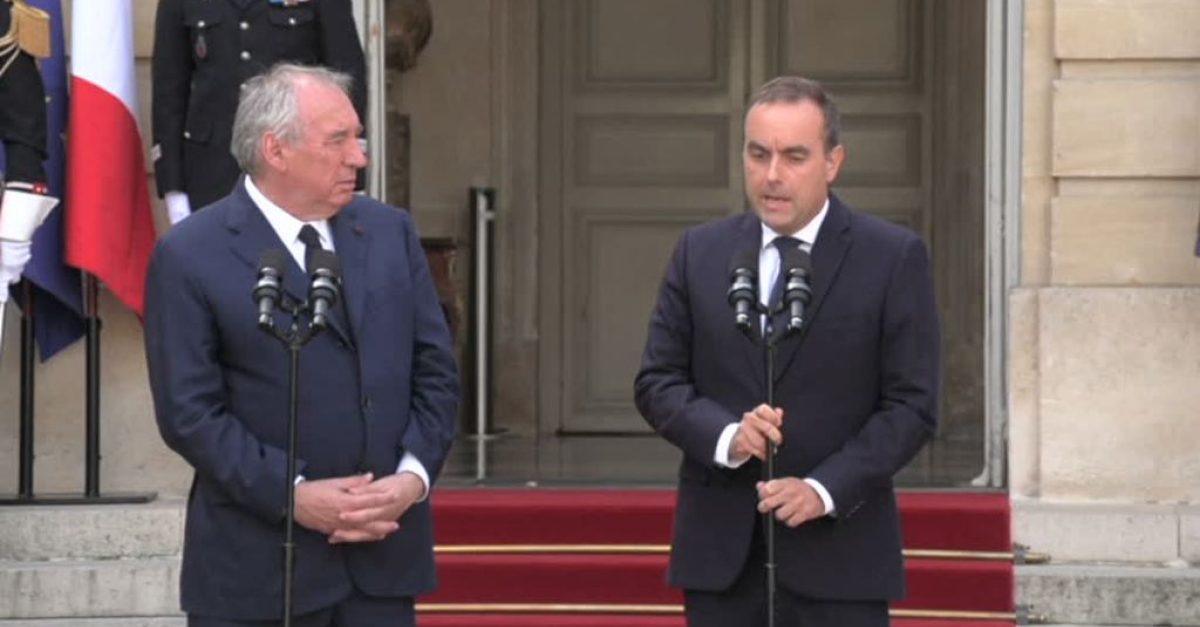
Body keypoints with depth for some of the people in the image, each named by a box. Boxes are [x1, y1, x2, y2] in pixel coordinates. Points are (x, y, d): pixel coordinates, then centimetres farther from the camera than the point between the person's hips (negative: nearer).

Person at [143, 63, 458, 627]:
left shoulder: (390, 232, 10)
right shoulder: (189, 257, -5)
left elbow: (435, 373, 9)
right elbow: (189, 411, -9)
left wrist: (414, 476, -6)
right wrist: (292, 495, -16)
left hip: (385, 552, 4)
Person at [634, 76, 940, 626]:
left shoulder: (893, 257, -2)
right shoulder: (700, 252, 8)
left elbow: (912, 404, -4)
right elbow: (657, 381, 7)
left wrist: (825, 489, -15)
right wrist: (724, 435, -13)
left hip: (837, 549, -3)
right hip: (721, 552, 3)